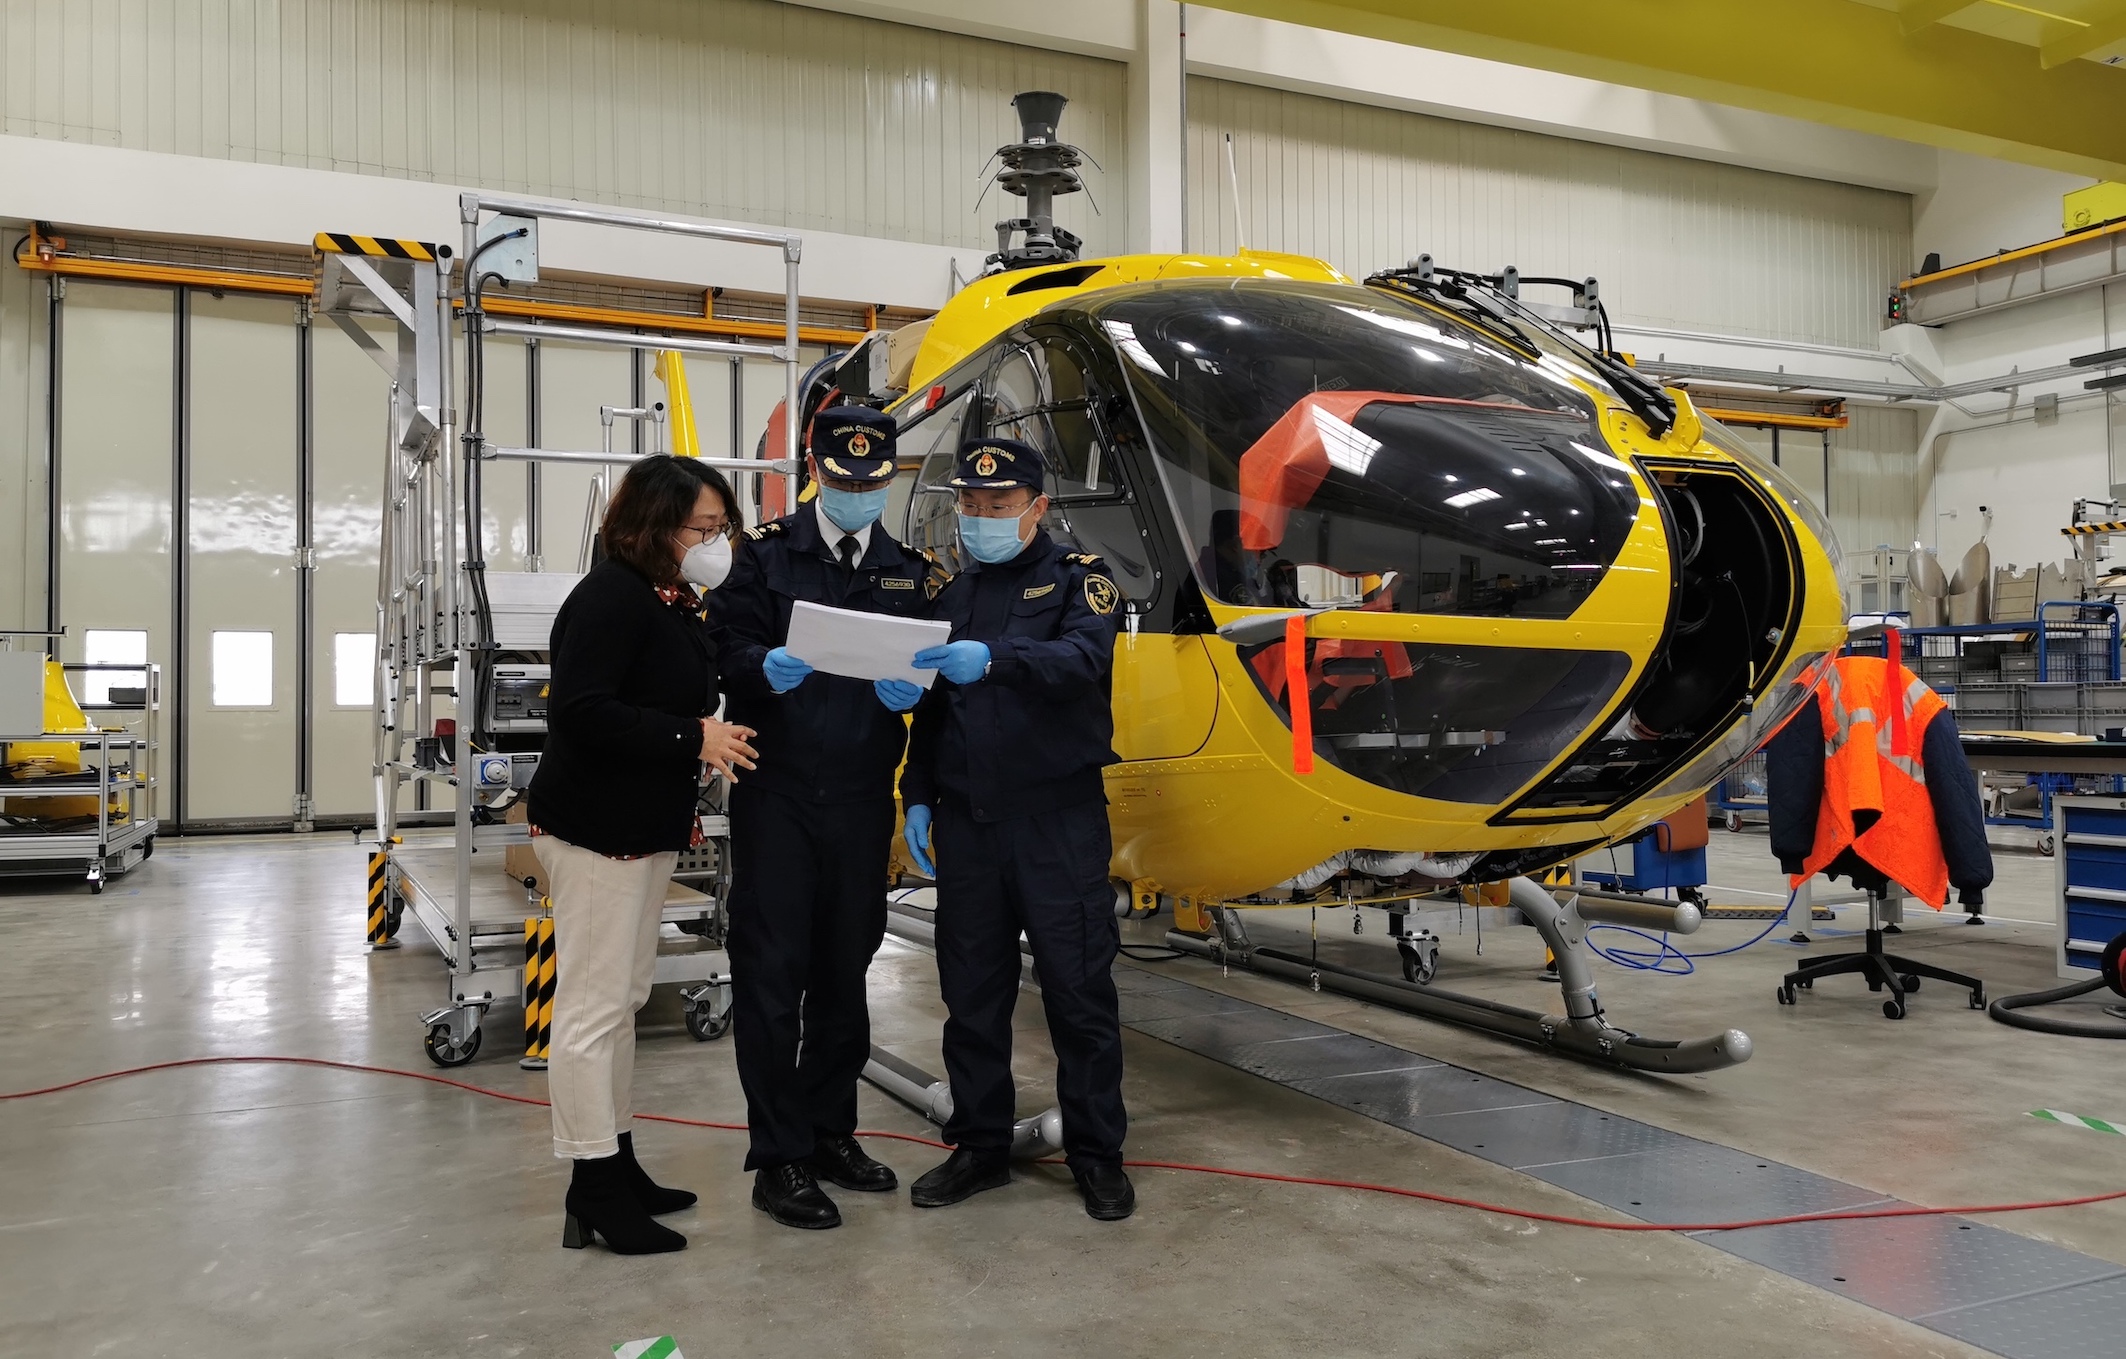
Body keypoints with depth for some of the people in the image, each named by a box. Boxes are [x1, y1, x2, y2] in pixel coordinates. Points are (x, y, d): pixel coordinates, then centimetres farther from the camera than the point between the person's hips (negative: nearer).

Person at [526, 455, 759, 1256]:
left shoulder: (677, 605, 13)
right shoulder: (611, 596, -16)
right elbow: (580, 710, -26)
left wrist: (715, 739, -3)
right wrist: (692, 738, -23)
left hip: (646, 827, 10)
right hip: (594, 828, -10)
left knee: (625, 997, 16)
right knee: (593, 1004, -3)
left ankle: (616, 1163, 28)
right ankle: (593, 1190, 5)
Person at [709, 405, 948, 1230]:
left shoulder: (911, 573, 12)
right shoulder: (766, 554, 2)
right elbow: (729, 649, -7)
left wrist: (909, 687, -15)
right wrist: (766, 666, -28)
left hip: (862, 799, 4)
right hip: (777, 795, -3)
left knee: (845, 971, 12)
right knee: (772, 974, -1)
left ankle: (831, 1132, 27)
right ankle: (778, 1159, 8)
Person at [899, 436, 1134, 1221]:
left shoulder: (1077, 579, 0)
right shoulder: (950, 594, 14)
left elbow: (1081, 659, -21)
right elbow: (929, 708, 17)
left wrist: (992, 658, -37)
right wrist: (917, 798, 9)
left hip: (1059, 819, -4)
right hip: (966, 822, 5)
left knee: (1079, 991, 1)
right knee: (972, 992, 10)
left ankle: (1096, 1155, 14)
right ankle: (979, 1147, 23)